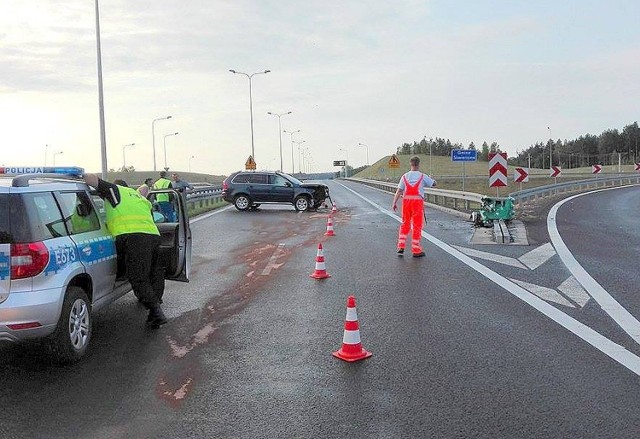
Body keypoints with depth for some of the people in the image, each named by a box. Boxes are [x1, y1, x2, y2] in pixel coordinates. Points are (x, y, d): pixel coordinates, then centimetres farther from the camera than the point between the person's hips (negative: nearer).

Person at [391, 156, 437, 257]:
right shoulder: (423, 176, -1)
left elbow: (398, 191, -1)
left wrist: (394, 203, -1)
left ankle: (401, 247, 11)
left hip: (406, 201, 3)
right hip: (418, 201, -3)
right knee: (417, 226, 4)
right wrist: (430, 178, 32)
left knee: (405, 224, 16)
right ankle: (416, 250, 7)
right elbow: (433, 183, 11)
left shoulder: (405, 176, 5)